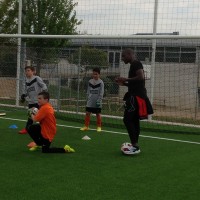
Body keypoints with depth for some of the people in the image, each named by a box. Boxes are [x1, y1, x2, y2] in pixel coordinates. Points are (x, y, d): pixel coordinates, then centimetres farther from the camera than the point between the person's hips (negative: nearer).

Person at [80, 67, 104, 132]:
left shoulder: (100, 82, -6)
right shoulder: (90, 82, 6)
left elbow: (101, 93, -8)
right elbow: (88, 91, 12)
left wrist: (99, 101, -14)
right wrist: (87, 99, 9)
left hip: (97, 102, -3)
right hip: (90, 101, 4)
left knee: (98, 114, 5)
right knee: (87, 113, 1)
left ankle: (99, 127, 16)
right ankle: (86, 126, 9)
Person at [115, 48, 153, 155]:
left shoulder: (136, 64, -11)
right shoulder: (134, 65, 20)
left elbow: (141, 77, -25)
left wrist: (126, 79, -18)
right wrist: (124, 83, 13)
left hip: (137, 96, -11)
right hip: (135, 95, 11)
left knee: (127, 119, -12)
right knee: (134, 120, 11)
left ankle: (135, 146, -13)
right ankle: (135, 146, 15)